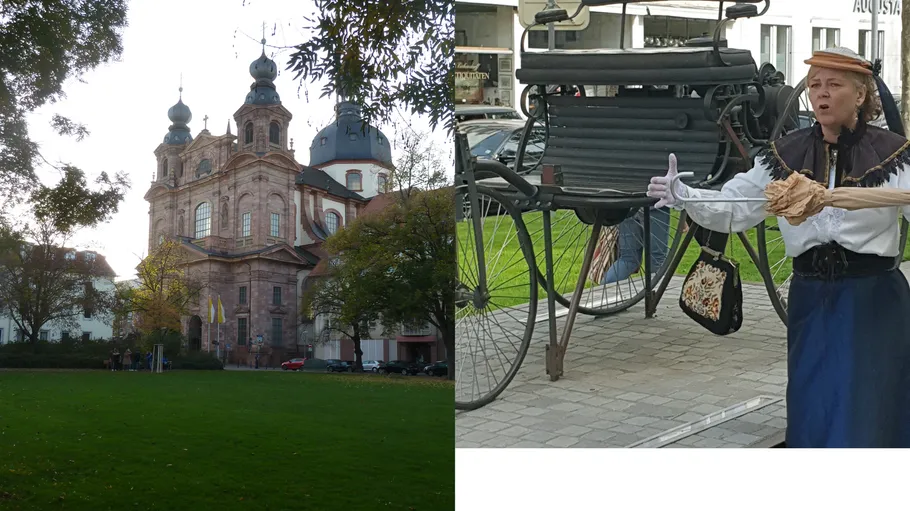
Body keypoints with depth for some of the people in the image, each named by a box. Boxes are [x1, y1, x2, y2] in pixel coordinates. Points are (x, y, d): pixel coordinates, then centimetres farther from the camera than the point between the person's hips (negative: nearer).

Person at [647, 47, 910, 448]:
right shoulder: (787, 156, 5)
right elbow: (733, 209, 0)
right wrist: (683, 196, -18)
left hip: (872, 301, -3)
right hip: (810, 299, 3)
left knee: (864, 421, 1)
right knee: (810, 418, 12)